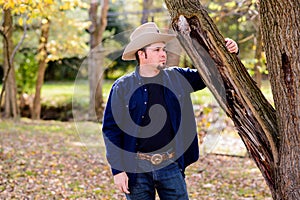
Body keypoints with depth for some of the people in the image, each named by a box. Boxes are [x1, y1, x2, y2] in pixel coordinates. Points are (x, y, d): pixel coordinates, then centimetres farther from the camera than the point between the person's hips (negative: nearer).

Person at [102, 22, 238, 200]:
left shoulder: (178, 78, 6)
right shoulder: (122, 87, -3)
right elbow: (111, 130, -3)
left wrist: (228, 53, -2)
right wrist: (118, 170, -7)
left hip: (170, 165, 2)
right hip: (137, 167, -2)